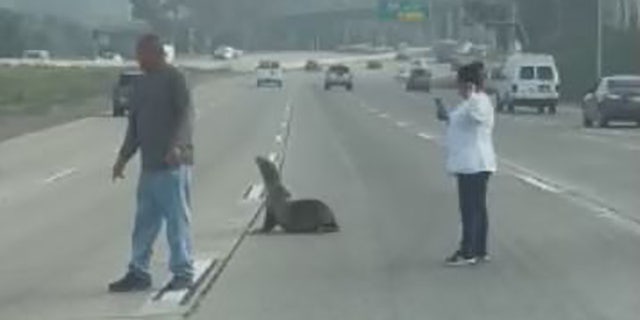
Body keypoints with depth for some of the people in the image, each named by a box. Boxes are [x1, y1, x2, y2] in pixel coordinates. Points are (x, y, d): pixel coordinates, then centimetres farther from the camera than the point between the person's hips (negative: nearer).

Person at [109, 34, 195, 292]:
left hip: (173, 164, -8)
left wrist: (177, 145, -30)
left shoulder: (173, 79, -6)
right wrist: (123, 157, 21)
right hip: (149, 165, 8)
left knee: (177, 219, -3)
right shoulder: (141, 84, 19)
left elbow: (186, 114, -16)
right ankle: (138, 273, 15)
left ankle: (183, 273, 3)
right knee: (144, 222, 9)